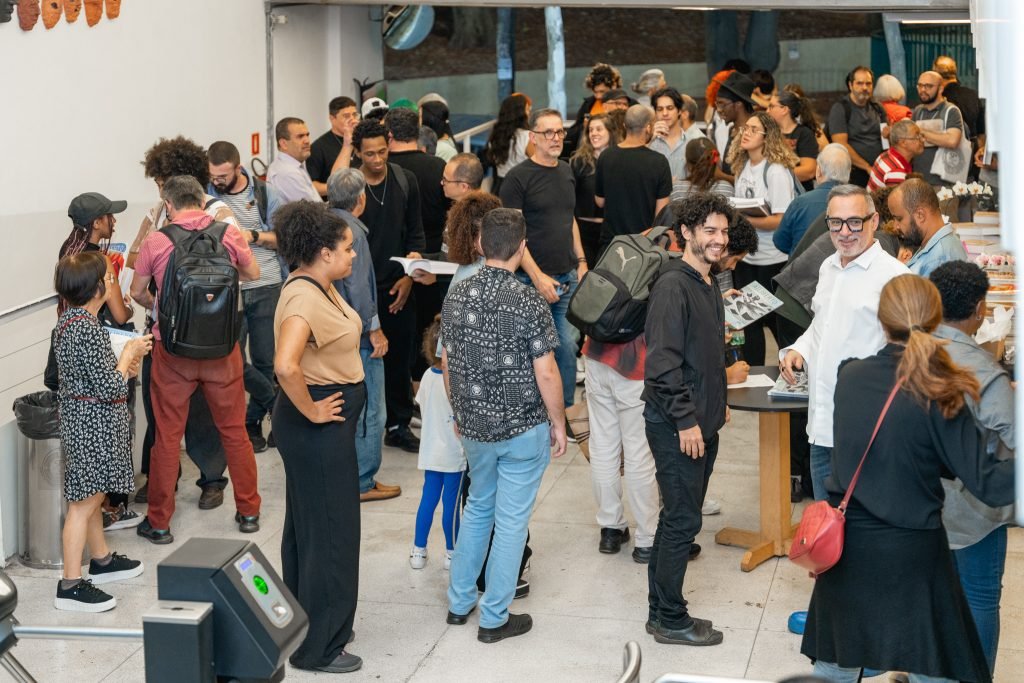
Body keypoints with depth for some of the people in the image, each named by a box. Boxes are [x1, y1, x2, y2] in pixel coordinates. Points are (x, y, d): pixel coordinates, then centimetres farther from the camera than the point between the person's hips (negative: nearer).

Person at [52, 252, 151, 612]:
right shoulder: (88, 327, -24)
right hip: (93, 423, -10)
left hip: (81, 417, 10)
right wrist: (130, 352, -9)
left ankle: (101, 560, 38)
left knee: (91, 496, 22)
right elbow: (110, 387, -23)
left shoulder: (68, 320, 8)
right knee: (84, 501, -5)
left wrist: (124, 362, 8)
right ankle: (71, 585, -1)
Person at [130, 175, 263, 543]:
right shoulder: (229, 233, -4)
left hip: (172, 350, -1)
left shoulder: (155, 242, -7)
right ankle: (248, 512, 24)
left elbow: (138, 292, 7)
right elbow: (252, 273, 14)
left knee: (167, 435, 8)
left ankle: (158, 522, 16)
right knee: (234, 430, 14)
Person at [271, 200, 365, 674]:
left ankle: (305, 624, 35)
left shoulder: (322, 286, 6)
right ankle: (319, 648, 10)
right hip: (320, 426, -10)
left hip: (331, 422, 10)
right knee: (330, 532, -1)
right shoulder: (304, 298, -24)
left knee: (308, 524, 20)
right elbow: (285, 366, -40)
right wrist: (310, 411, -25)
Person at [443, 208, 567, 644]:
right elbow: (545, 372, -16)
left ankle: (459, 603, 29)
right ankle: (494, 619, 14)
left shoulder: (456, 296, -3)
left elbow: (447, 361, 7)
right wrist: (558, 424, -3)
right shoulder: (528, 302, -18)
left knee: (478, 508, 23)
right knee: (511, 520, 6)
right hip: (523, 428, -5)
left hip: (474, 427, 5)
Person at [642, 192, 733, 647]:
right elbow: (662, 361, -22)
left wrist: (717, 403, 20)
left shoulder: (709, 284, 13)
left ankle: (662, 611, 24)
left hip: (702, 423, 10)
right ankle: (671, 621, 8)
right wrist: (685, 420, -21)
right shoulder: (673, 286, -17)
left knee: (678, 518, 15)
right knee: (683, 520, -3)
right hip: (677, 426, -10)